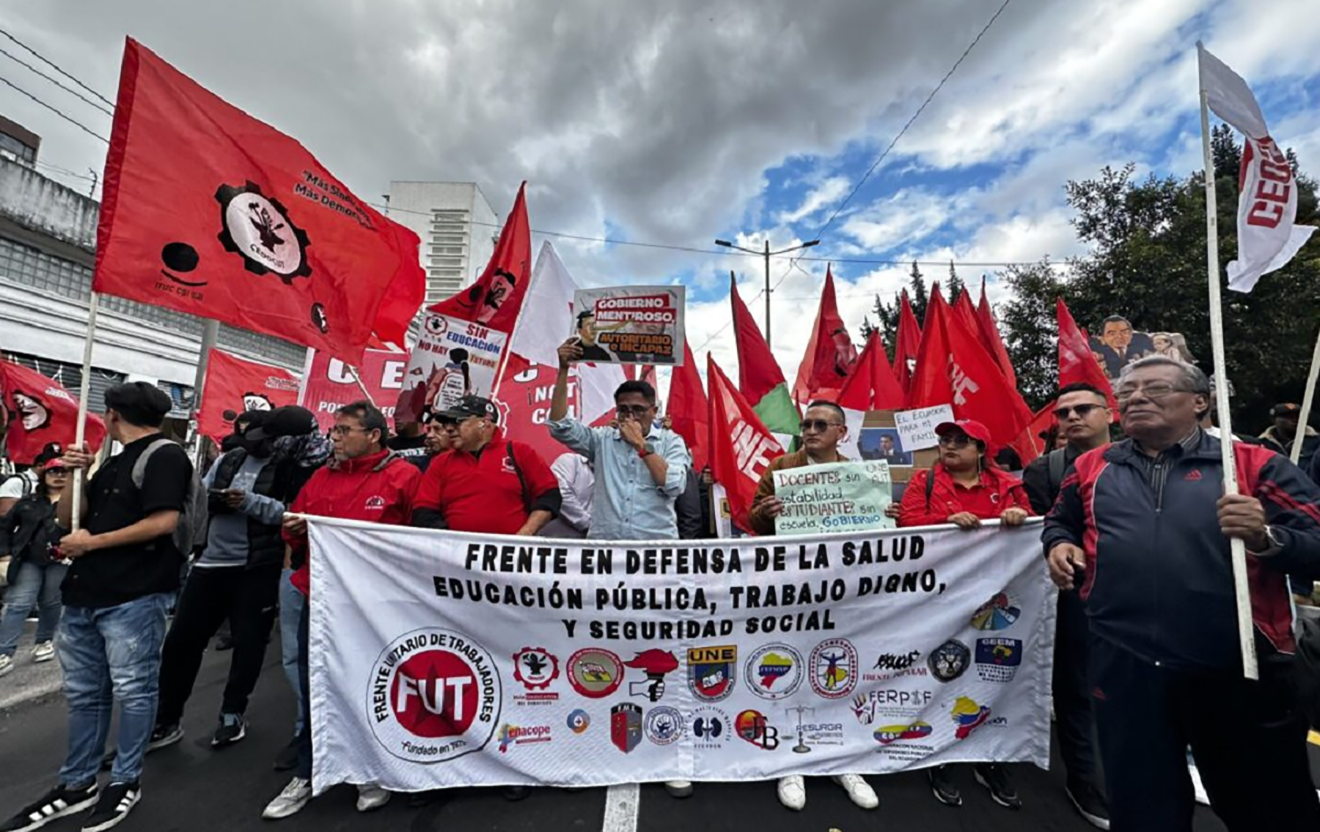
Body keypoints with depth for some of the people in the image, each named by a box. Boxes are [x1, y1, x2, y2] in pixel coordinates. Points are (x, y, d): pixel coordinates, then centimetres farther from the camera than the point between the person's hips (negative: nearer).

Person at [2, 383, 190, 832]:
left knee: (132, 691, 3)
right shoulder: (115, 462, 17)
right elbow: (69, 519, 18)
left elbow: (165, 521, -21)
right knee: (84, 693, 17)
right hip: (85, 593, 9)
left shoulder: (165, 455, -11)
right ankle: (76, 785, 31)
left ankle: (126, 782, 18)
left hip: (133, 597, -9)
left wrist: (93, 542, -10)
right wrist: (75, 475, 4)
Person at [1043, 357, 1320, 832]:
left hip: (1238, 667, 0)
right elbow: (1059, 522, 20)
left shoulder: (1254, 464, 1)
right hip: (1125, 666, 1)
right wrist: (1059, 544, -1)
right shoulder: (1091, 468, 7)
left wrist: (1266, 538, -23)